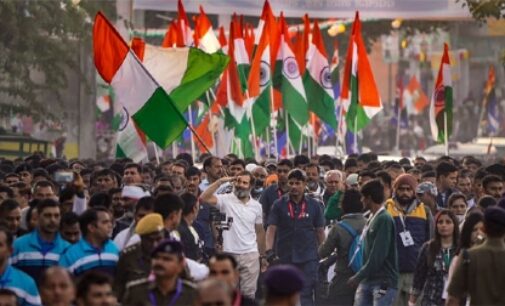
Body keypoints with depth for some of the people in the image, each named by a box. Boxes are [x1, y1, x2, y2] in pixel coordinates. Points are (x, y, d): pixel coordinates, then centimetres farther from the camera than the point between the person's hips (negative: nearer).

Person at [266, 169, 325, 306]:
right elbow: (271, 228, -4)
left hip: (308, 258, -1)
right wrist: (269, 250, -18)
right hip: (285, 257, 1)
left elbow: (320, 231, 8)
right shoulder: (279, 205, 2)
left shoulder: (314, 206, 4)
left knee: (306, 295, -8)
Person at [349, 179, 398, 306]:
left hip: (383, 282, -9)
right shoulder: (371, 219, 14)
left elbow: (378, 255, -18)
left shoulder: (384, 220, -13)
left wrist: (358, 276, -13)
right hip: (367, 280, 9)